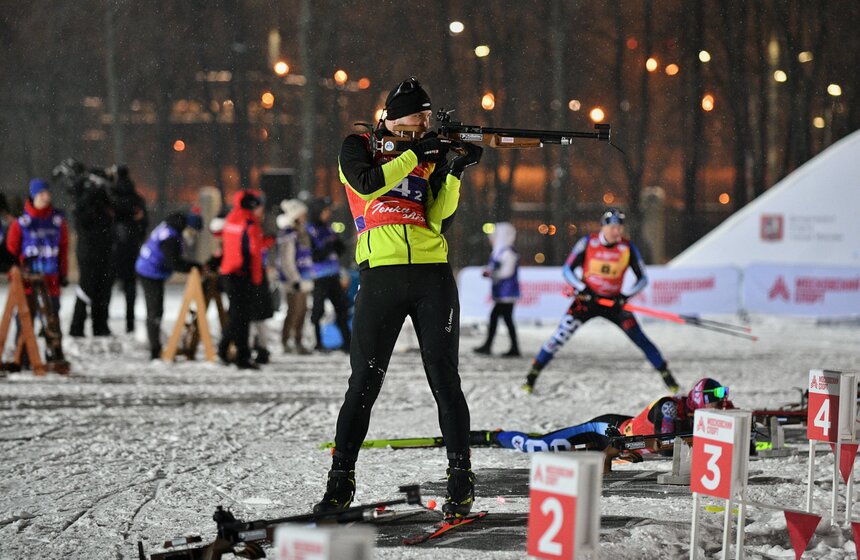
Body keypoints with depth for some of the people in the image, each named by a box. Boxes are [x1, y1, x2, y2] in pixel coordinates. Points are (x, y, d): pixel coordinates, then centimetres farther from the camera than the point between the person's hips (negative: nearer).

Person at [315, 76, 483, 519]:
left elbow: (440, 219, 4)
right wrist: (413, 154, -13)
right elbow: (366, 184, -15)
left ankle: (461, 480, 5)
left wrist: (456, 171, -8)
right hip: (381, 278, -2)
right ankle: (341, 481, 9)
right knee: (364, 383, 0)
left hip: (432, 277, 2)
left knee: (445, 380, 0)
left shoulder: (432, 155, 13)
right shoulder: (359, 146, 6)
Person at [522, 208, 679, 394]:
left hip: (614, 301, 1)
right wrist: (582, 288, -20)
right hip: (587, 299, -1)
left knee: (639, 337, -7)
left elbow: (642, 278, -3)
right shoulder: (588, 243, -12)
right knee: (562, 334, -12)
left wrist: (626, 296, -19)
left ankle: (667, 376, 5)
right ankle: (532, 377, -2)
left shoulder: (628, 248, -9)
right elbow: (568, 269, -5)